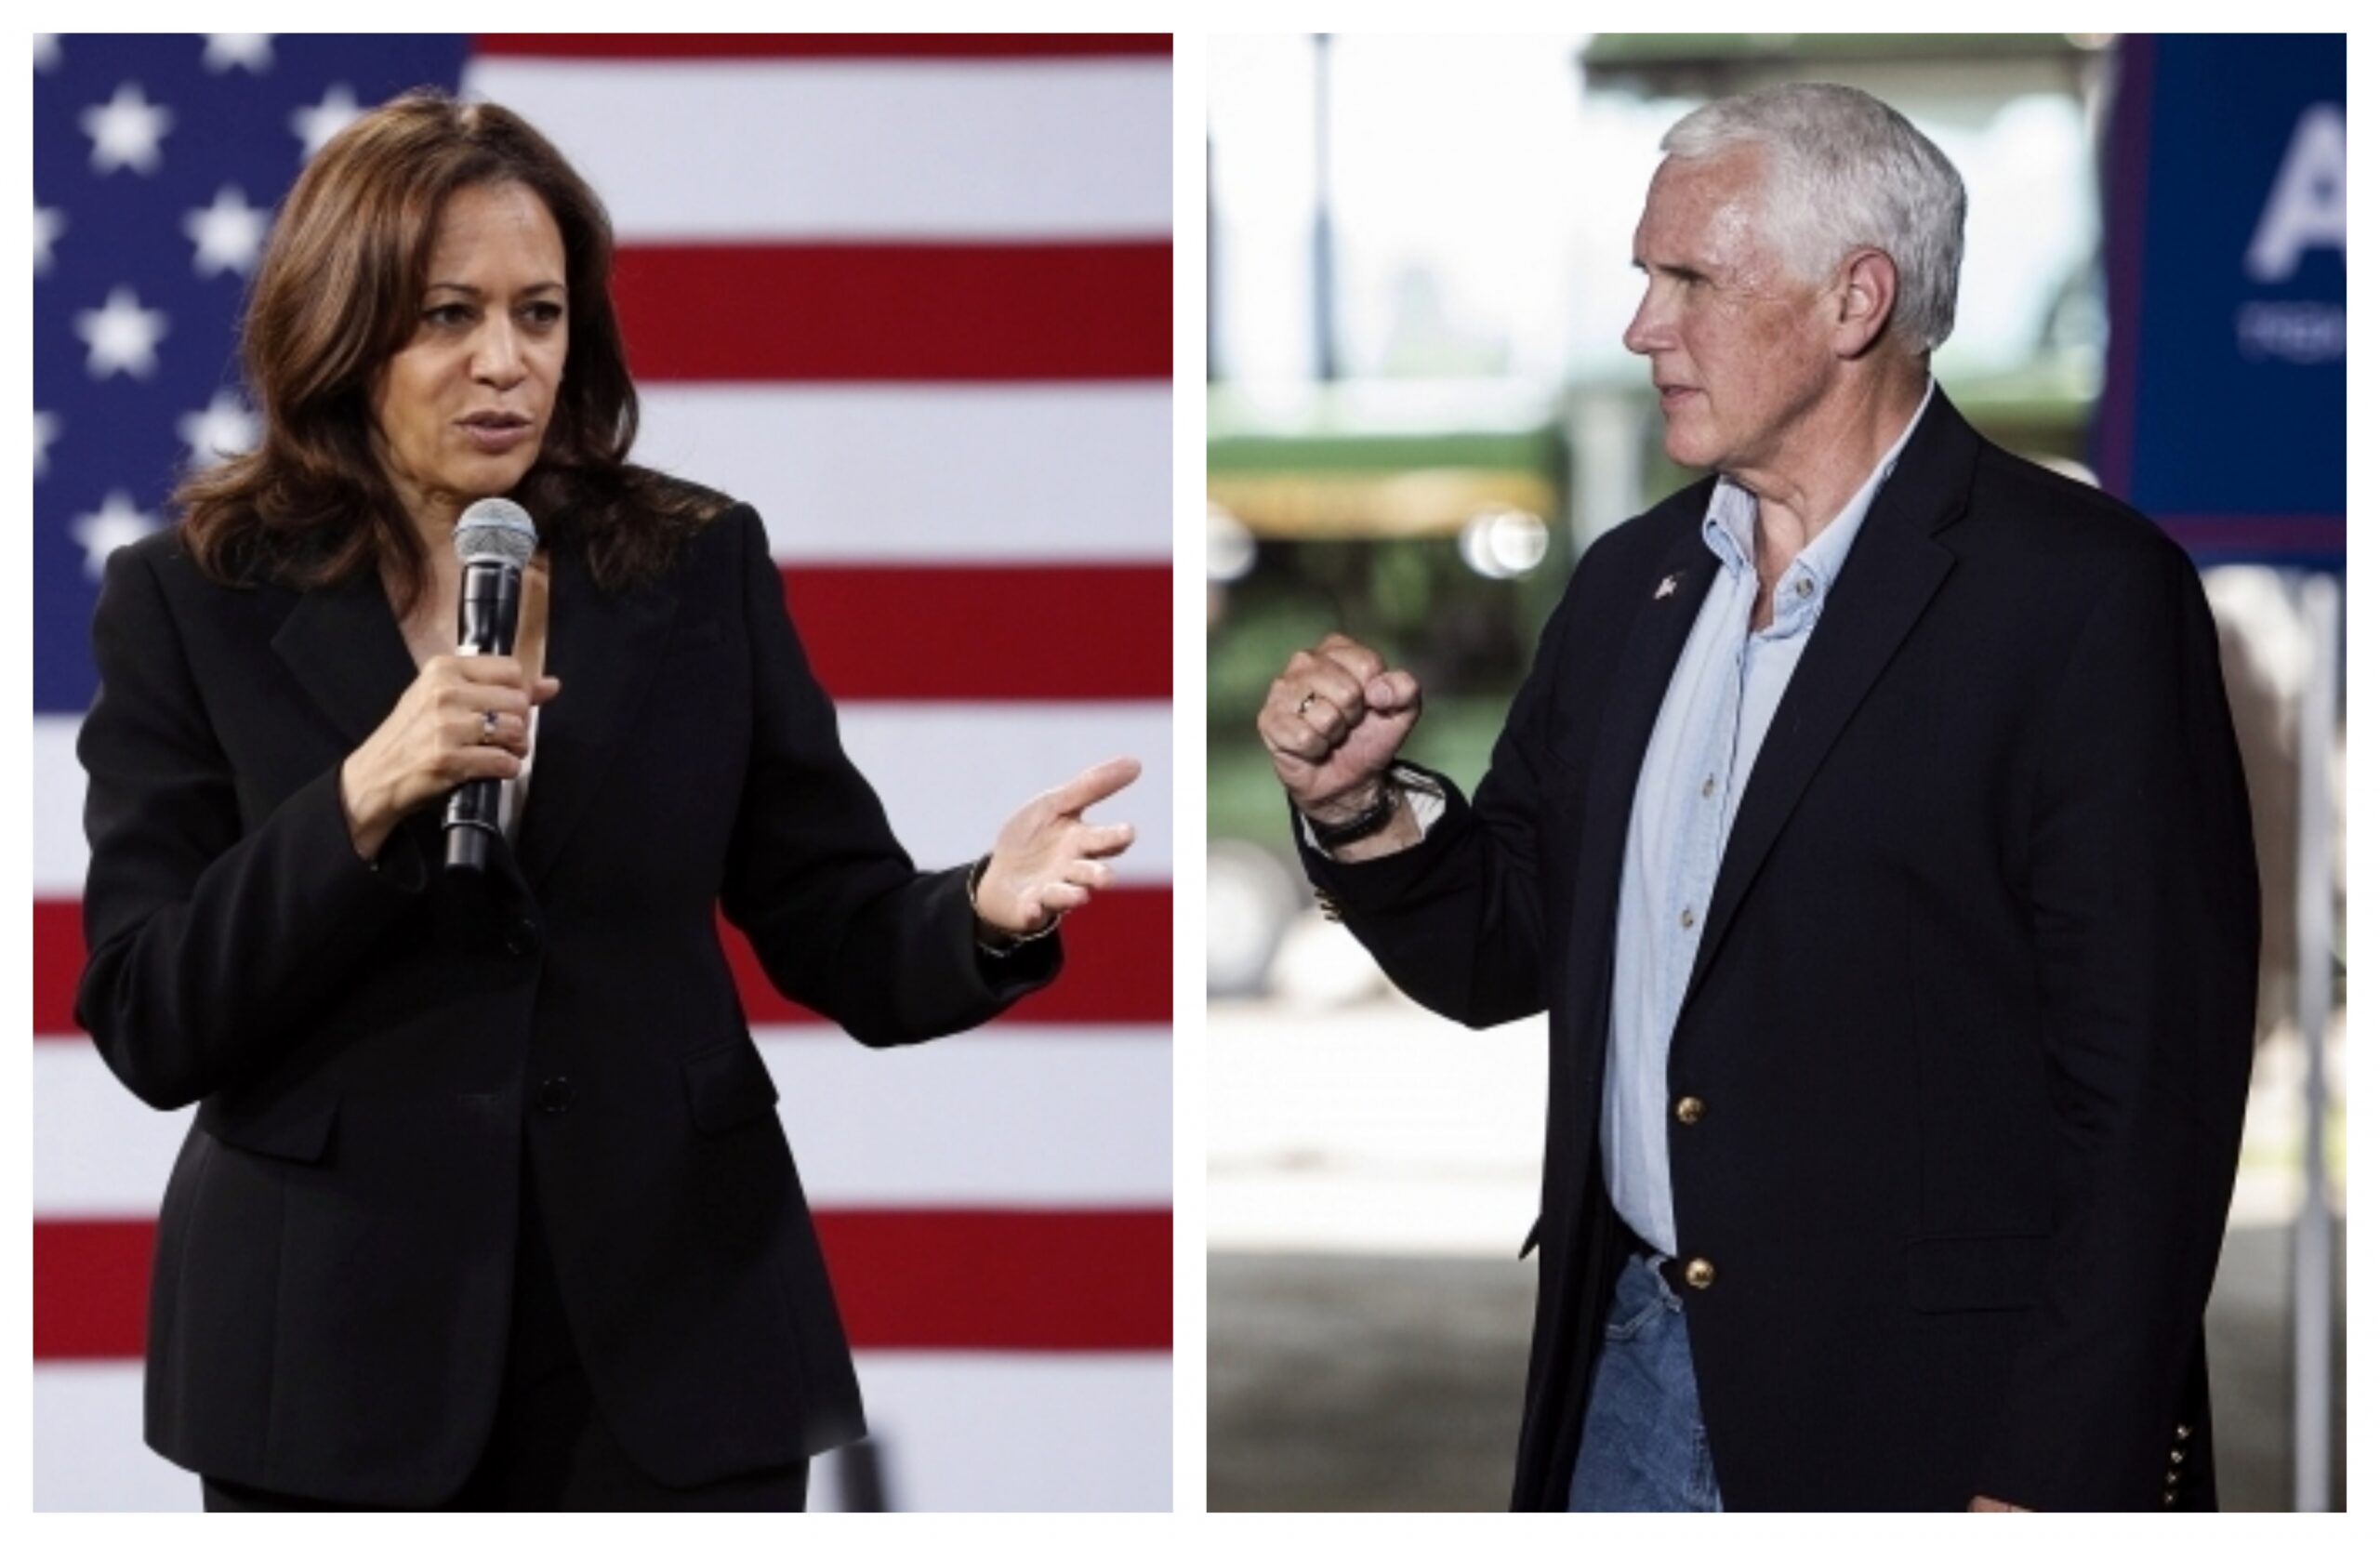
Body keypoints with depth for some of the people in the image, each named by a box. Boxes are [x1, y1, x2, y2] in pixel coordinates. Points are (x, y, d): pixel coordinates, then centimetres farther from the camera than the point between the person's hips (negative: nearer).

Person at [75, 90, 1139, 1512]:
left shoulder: (703, 567, 4)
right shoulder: (194, 601, 0)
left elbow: (843, 937, 3)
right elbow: (149, 1026, -6)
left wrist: (988, 914, -18)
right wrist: (360, 802, -19)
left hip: (670, 1326, 1)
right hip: (342, 1342, -1)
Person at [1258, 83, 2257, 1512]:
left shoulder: (2084, 591, -12)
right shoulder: (1634, 582, 11)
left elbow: (2151, 1084, -15)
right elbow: (1508, 956, 16)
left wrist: (2044, 1492, -18)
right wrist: (1361, 802, -4)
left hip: (1917, 1421, -6)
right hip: (1631, 1379, 6)